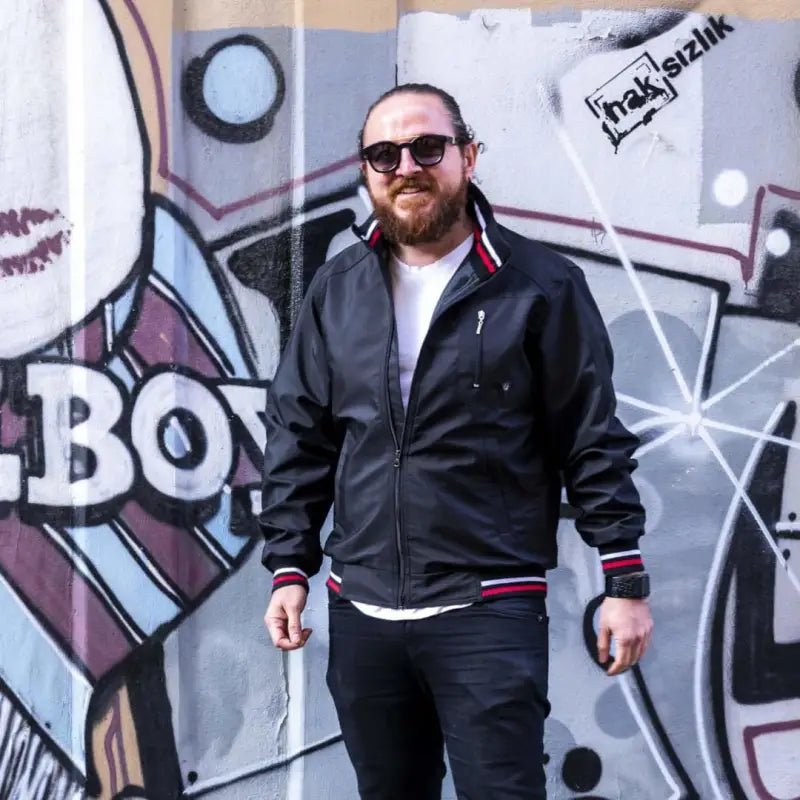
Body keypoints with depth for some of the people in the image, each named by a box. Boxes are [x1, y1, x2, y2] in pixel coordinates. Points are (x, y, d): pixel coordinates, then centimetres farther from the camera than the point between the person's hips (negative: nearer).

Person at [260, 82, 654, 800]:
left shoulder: (541, 286, -3)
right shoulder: (337, 290, 9)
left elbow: (594, 443, -3)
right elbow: (299, 439, 12)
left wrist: (626, 580, -5)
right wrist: (289, 568, 6)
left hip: (489, 612, -4)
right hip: (361, 612, 4)